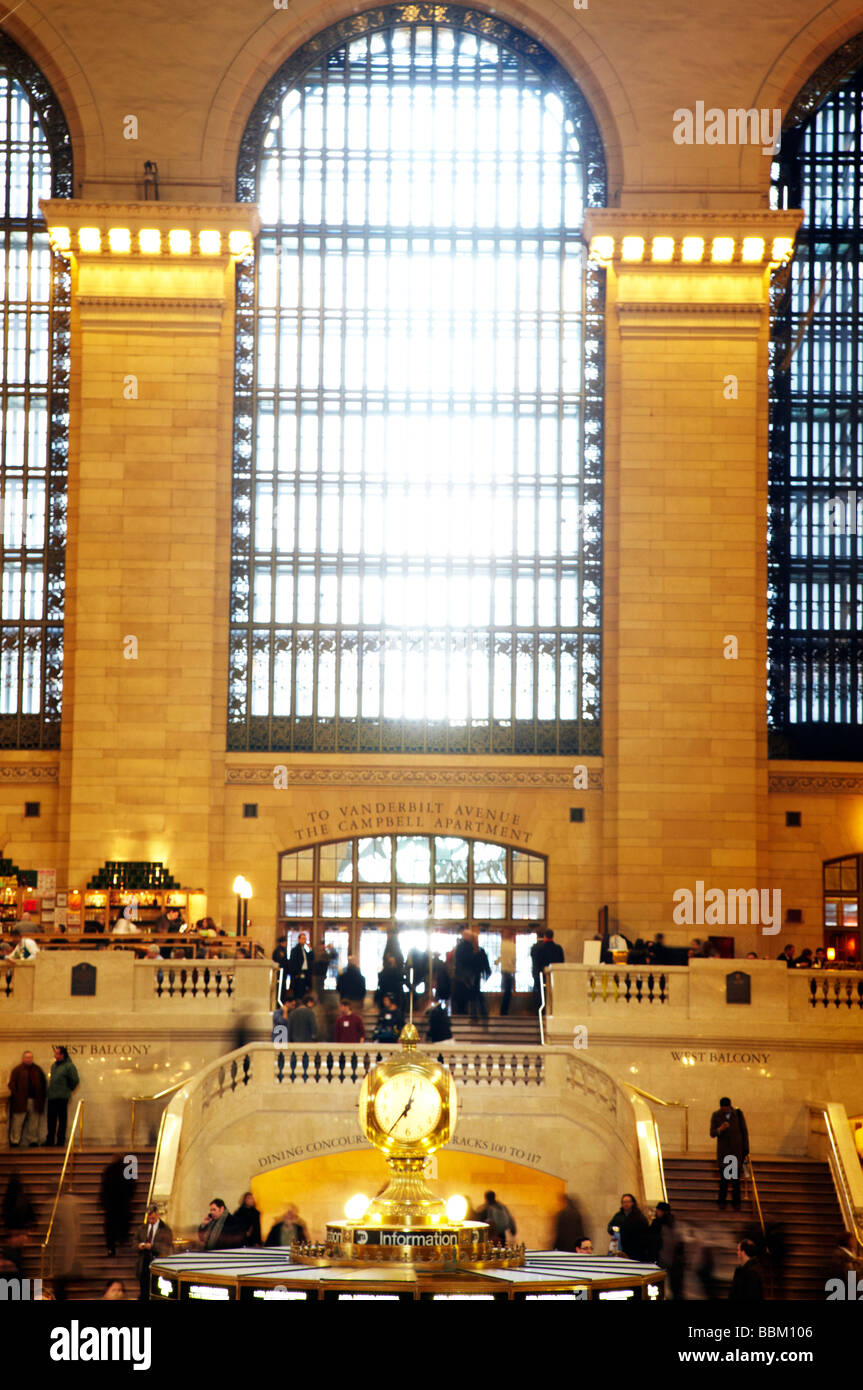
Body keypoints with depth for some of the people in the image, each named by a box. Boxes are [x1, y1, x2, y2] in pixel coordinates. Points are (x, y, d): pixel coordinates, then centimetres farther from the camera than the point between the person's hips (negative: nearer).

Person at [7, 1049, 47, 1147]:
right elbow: (12, 1084, -1)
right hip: (21, 1101, -4)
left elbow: (44, 1084, 16)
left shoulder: (38, 1070, 14)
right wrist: (15, 1094, -12)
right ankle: (14, 1141, 1)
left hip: (35, 1101, 4)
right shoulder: (17, 1070, 2)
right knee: (17, 1122, -4)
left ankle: (33, 1140, 15)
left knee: (34, 1123, 7)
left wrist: (43, 1096, 7)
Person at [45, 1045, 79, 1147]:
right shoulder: (54, 1065, 14)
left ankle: (61, 1140, 4)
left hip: (62, 1097, -7)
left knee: (62, 1119, 0)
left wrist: (68, 1089, 3)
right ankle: (50, 1140, 14)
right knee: (51, 1119, 8)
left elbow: (74, 1080, -6)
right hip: (51, 1097, 7)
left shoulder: (69, 1066, -8)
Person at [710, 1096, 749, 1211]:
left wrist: (746, 1151, 0)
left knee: (736, 1177, 2)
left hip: (737, 1150, 0)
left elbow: (744, 1132, 1)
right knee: (724, 1177, -2)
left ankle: (736, 1202, 13)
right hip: (723, 1150, 0)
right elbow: (712, 1134, -6)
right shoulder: (716, 1115, -4)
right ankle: (721, 1201, 12)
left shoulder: (738, 1114, -5)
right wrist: (720, 1129, -28)